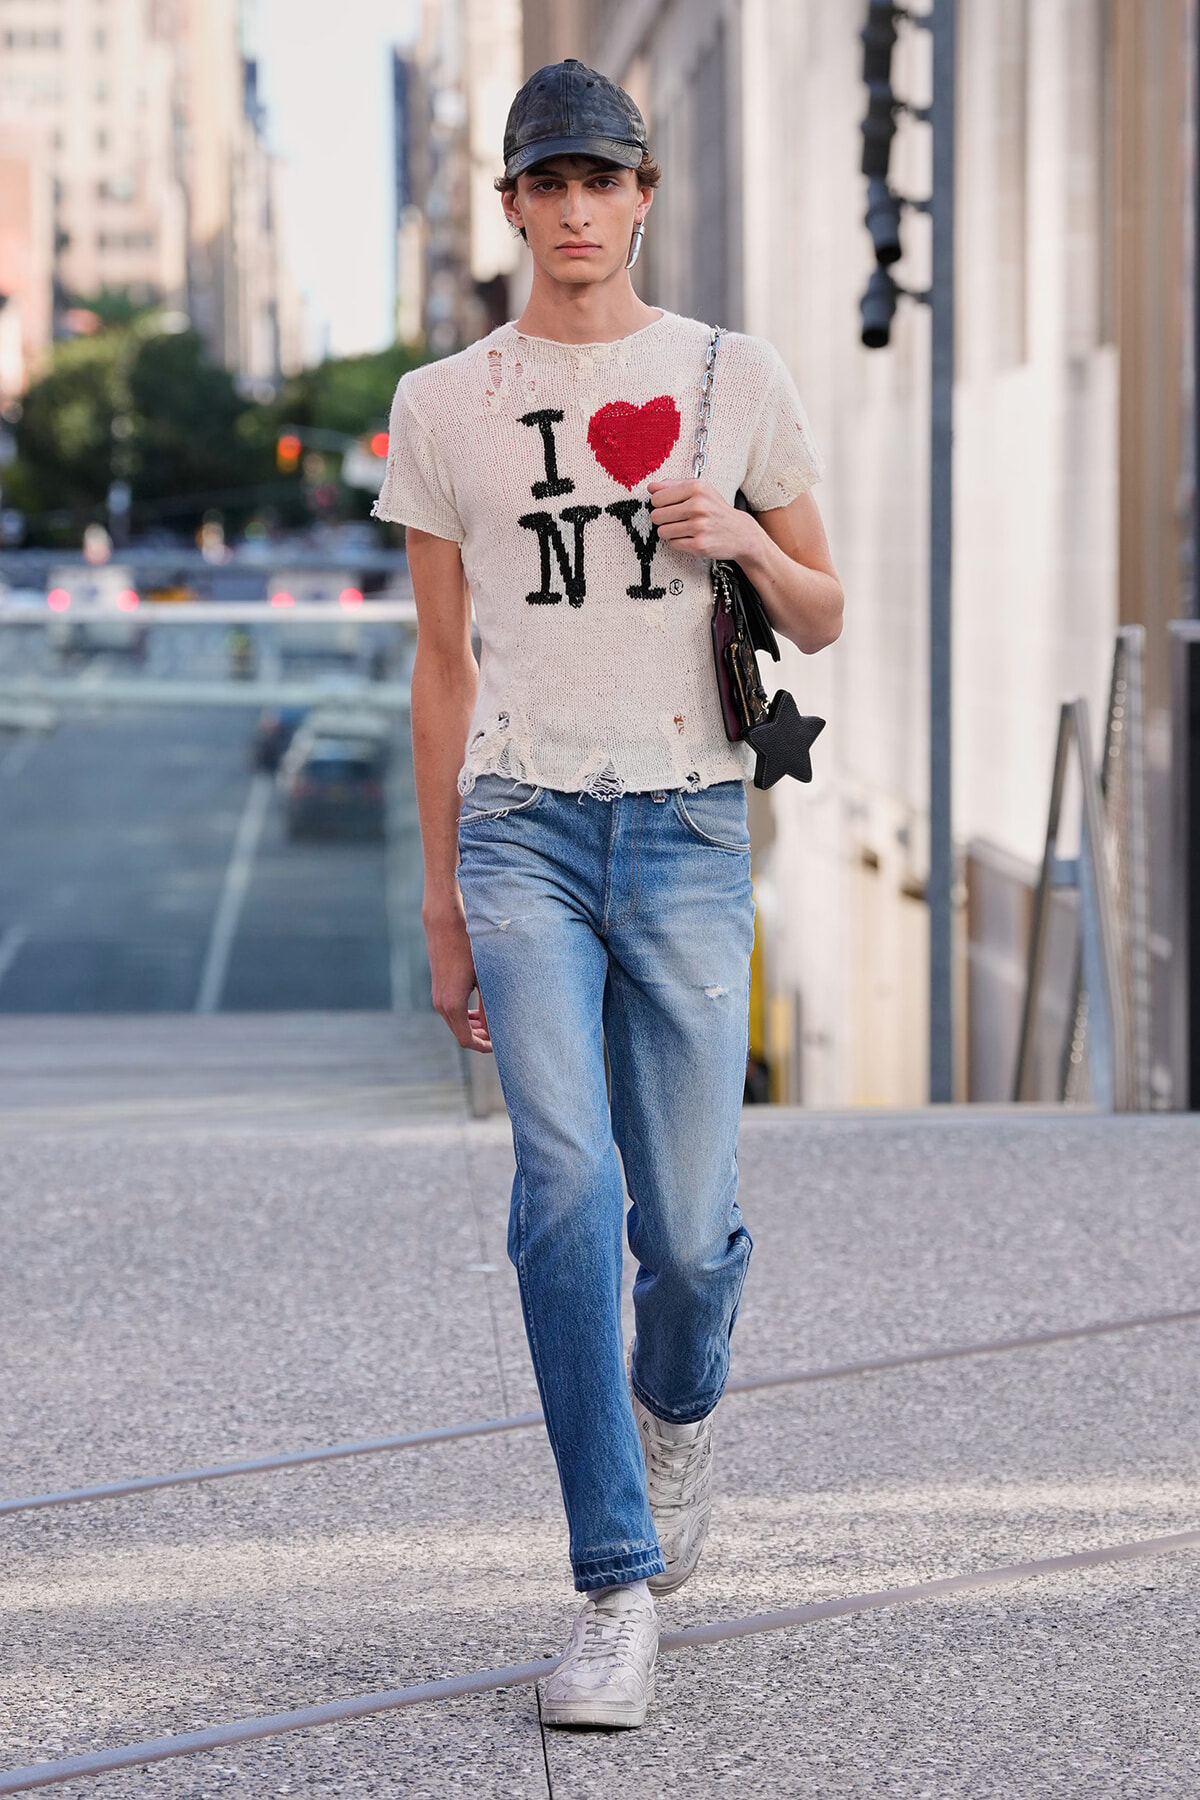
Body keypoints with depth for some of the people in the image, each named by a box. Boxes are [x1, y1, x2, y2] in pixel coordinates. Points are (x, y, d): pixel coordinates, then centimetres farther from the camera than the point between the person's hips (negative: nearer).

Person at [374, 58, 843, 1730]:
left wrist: (745, 538, -10)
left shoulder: (737, 380, 7)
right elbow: (442, 666, 12)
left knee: (689, 1226, -2)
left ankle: (676, 1404, 35)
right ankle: (620, 1594, -10)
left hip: (688, 830, 0)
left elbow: (824, 621, 12)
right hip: (522, 827, 0)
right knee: (567, 1184, -16)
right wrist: (442, 903, 10)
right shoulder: (445, 403, 8)